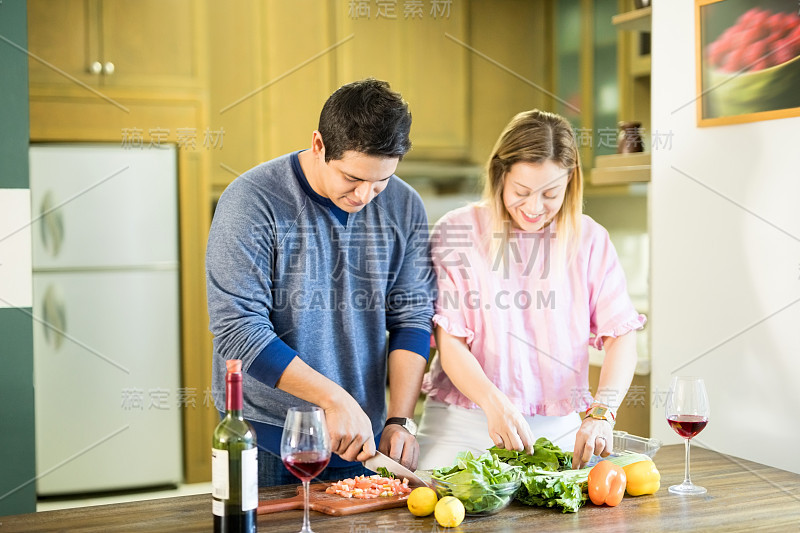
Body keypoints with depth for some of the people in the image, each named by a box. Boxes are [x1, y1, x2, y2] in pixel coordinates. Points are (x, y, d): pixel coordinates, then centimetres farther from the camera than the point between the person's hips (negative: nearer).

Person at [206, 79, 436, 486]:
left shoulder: (403, 206, -1)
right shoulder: (251, 201, -15)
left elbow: (412, 318, 2)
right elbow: (238, 330, -19)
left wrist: (400, 419, -9)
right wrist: (334, 398, -22)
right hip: (265, 437, -3)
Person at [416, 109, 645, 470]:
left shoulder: (589, 240, 4)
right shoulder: (457, 232, -2)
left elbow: (621, 335, -2)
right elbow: (449, 342, -6)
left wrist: (601, 413, -19)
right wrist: (495, 404, -24)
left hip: (557, 426, 2)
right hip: (463, 424, -2)